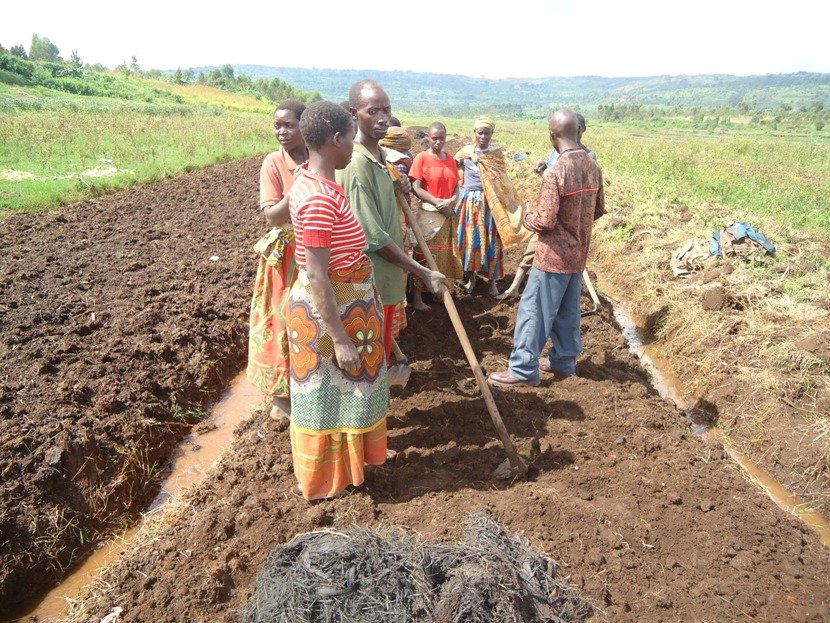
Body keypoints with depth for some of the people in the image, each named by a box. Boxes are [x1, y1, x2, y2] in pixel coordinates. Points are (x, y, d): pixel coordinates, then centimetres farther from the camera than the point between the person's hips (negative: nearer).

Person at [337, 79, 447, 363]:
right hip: (372, 275, -9)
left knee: (384, 339, 25)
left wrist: (399, 190, 4)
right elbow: (374, 237, -26)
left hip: (387, 270, 9)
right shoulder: (356, 165, -25)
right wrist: (423, 272, -22)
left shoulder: (379, 154, 5)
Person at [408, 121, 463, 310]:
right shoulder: (421, 158, -7)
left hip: (448, 214, 5)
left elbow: (456, 186, 10)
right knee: (423, 254, -3)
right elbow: (416, 188, -13)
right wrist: (438, 203, -18)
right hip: (428, 214, -5)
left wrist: (452, 201, -12)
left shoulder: (450, 159, 9)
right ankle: (416, 295, 2)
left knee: (444, 253, 11)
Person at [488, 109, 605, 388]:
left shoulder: (555, 172, -22)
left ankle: (523, 369, 7)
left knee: (534, 311, 1)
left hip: (553, 255, -8)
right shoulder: (593, 167, 2)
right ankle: (564, 361, 29)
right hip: (578, 253, 8)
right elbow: (599, 209, 12)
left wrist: (526, 217, -2)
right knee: (567, 311, 17)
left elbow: (545, 221, -22)